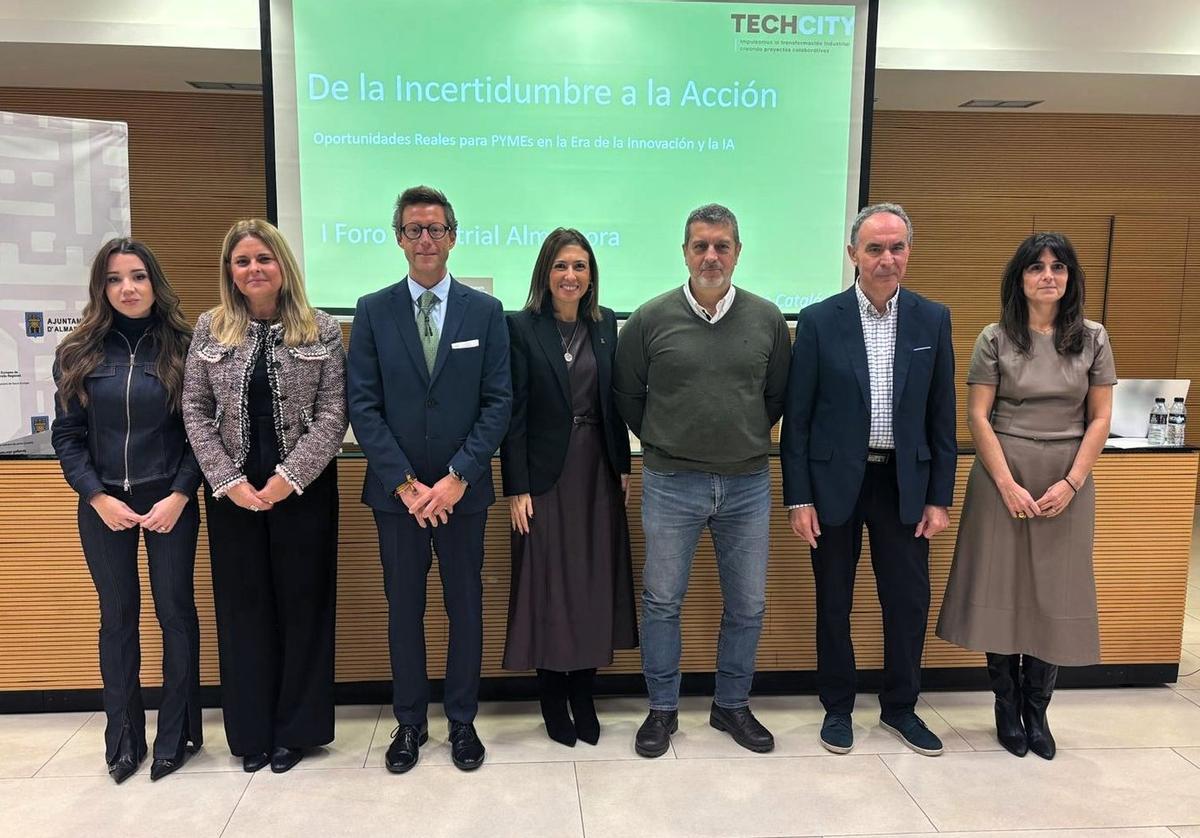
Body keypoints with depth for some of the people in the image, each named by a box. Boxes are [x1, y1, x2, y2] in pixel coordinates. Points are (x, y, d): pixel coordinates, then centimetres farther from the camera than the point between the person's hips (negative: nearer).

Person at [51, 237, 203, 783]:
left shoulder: (181, 349, -3)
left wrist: (178, 496, -12)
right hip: (103, 505, 2)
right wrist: (99, 497, -8)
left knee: (175, 611, 5)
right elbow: (67, 435, 2)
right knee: (118, 616, 10)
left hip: (169, 502, -1)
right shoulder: (78, 353, 2)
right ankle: (123, 737, 23)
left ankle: (177, 732, 20)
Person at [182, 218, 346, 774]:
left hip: (303, 488, -2)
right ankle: (251, 731, 24)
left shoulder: (322, 331, -2)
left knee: (301, 602, 6)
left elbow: (334, 414, -7)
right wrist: (229, 481, -8)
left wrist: (287, 478, -14)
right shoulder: (210, 330, 3)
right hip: (232, 491, 2)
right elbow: (195, 413, 2)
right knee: (243, 605, 9)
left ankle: (295, 728, 21)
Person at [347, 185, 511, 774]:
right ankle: (409, 722, 28)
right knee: (404, 609, 11)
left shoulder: (485, 311, 1)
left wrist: (457, 477, -12)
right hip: (395, 490, 0)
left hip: (462, 489, 0)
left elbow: (498, 401, -3)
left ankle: (462, 721, 27)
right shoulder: (373, 311, 2)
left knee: (466, 608, 10)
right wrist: (405, 482, -10)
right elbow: (363, 405, -3)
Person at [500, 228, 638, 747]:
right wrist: (516, 488, -11)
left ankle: (583, 694, 25)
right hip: (545, 473, -4)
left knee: (594, 582, 9)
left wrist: (623, 466, 8)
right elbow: (513, 412, -8)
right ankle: (553, 701, 21)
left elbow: (615, 400, 10)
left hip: (598, 471, 4)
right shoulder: (522, 328, -6)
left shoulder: (605, 325, 7)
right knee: (547, 584, 4)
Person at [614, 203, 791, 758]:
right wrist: (663, 442, 8)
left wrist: (744, 439, 9)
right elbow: (626, 395, 6)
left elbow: (780, 395, 12)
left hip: (748, 484, 2)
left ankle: (732, 706, 31)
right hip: (670, 483, -2)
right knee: (662, 601, 7)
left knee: (747, 604, 11)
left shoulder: (767, 319, 1)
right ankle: (662, 709, 25)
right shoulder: (651, 319, -5)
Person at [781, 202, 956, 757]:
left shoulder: (933, 320, 1)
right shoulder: (819, 321, -6)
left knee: (909, 601, 10)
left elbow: (941, 416, 4)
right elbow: (797, 417, -4)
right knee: (834, 602, 10)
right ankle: (837, 707, 30)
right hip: (836, 482, -2)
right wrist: (798, 498, -7)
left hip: (904, 483, 2)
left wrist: (940, 497, 1)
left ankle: (900, 707, 32)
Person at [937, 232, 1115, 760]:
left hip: (1067, 482, 2)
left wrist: (1070, 483, -7)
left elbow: (1100, 419, 4)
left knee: (1055, 595, 5)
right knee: (1001, 590, 3)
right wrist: (1008, 484, -11)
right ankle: (1006, 708, 18)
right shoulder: (996, 339, -1)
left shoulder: (1092, 339, 4)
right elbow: (977, 417, -4)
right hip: (1003, 475, -1)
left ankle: (1036, 712, 19)